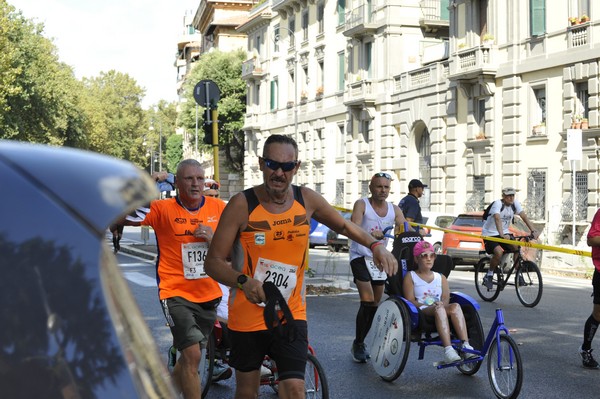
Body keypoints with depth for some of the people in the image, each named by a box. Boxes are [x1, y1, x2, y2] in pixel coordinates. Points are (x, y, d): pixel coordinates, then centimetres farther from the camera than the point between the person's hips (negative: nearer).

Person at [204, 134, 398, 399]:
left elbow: (343, 226, 14)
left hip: (291, 315, 2)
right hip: (247, 316, -1)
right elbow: (214, 262, -13)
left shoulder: (307, 199, -4)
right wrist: (243, 281, -32)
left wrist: (375, 245, -3)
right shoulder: (242, 204, -14)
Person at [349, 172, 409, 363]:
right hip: (361, 256, -5)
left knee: (376, 303, 9)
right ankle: (358, 345, -5)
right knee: (367, 301, -17)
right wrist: (371, 234, -46)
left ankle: (360, 342, 24)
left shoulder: (394, 210, 3)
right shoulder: (362, 205, -11)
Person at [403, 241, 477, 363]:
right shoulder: (410, 277, 12)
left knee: (455, 307, -31)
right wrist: (430, 306, -17)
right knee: (439, 309, -38)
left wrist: (442, 304, -16)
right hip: (421, 312, -4)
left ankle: (465, 345, -42)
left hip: (440, 309, 4)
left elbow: (446, 298, 10)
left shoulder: (441, 277, 24)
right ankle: (448, 350, -53)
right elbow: (410, 301, -1)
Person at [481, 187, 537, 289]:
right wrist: (502, 235, -52)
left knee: (517, 248, -19)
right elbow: (497, 219, -38)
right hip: (490, 234, -6)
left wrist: (533, 231, -27)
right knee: (499, 252, -29)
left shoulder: (515, 204, -5)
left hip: (504, 233, 6)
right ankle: (489, 275, -8)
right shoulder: (498, 204, -23)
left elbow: (524, 217, -13)